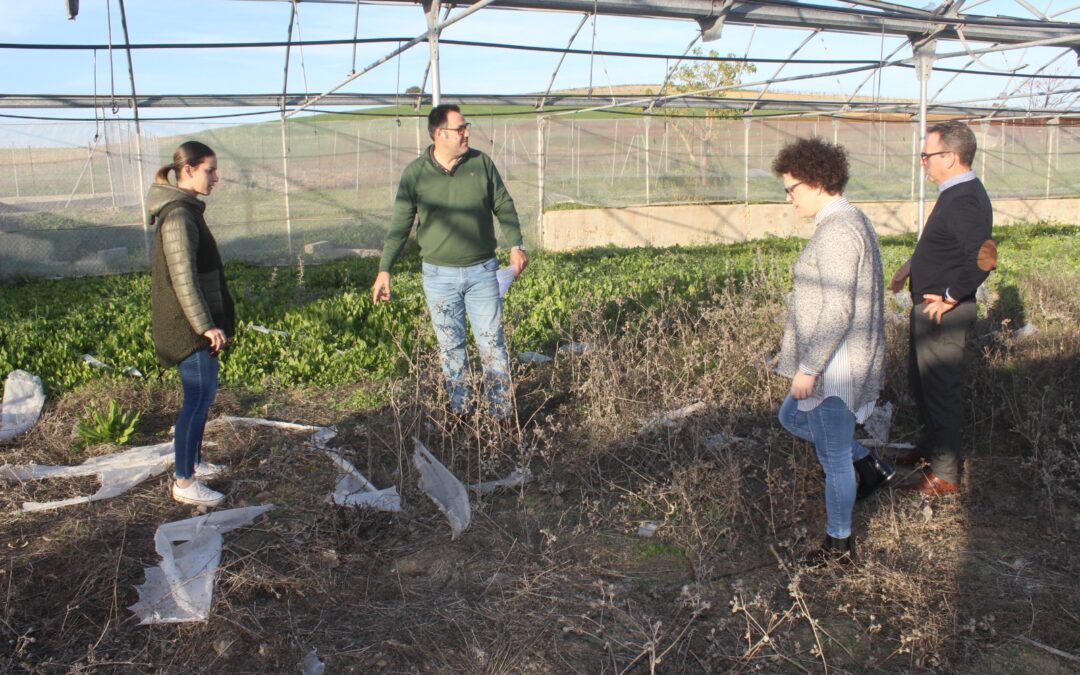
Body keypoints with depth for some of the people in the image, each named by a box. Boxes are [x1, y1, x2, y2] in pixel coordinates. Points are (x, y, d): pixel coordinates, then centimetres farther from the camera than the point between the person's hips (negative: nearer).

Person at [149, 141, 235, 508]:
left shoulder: (185, 209, 13)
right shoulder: (178, 215, -19)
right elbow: (183, 277, -23)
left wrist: (209, 322, 23)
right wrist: (205, 325, -22)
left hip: (193, 324, 10)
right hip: (189, 326, -10)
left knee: (202, 394, 19)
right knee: (199, 398, -5)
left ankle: (192, 461, 32)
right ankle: (184, 483, 4)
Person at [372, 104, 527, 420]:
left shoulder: (481, 163, -1)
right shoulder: (415, 173, -4)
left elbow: (504, 206, 7)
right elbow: (400, 224, 0)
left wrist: (516, 245, -4)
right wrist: (384, 269, -3)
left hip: (482, 271, 0)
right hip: (439, 275, 0)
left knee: (492, 342, 3)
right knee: (450, 346, 9)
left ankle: (501, 411, 13)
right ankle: (460, 409, 23)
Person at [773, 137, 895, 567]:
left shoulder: (836, 231, -22)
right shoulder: (850, 222, 10)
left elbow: (838, 310, -26)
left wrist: (808, 368, -21)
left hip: (834, 365, -11)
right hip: (838, 360, 11)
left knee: (833, 457, 5)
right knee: (792, 417, 26)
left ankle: (839, 543, 23)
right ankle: (868, 466, 29)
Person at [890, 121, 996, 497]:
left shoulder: (965, 202, -24)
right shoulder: (957, 194, 9)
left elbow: (984, 257, -36)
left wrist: (951, 296, -26)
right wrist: (913, 265, 12)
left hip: (943, 314, -10)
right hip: (928, 310, 10)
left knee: (942, 391, 1)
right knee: (920, 382, 23)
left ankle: (945, 475, 14)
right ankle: (930, 447, 42)